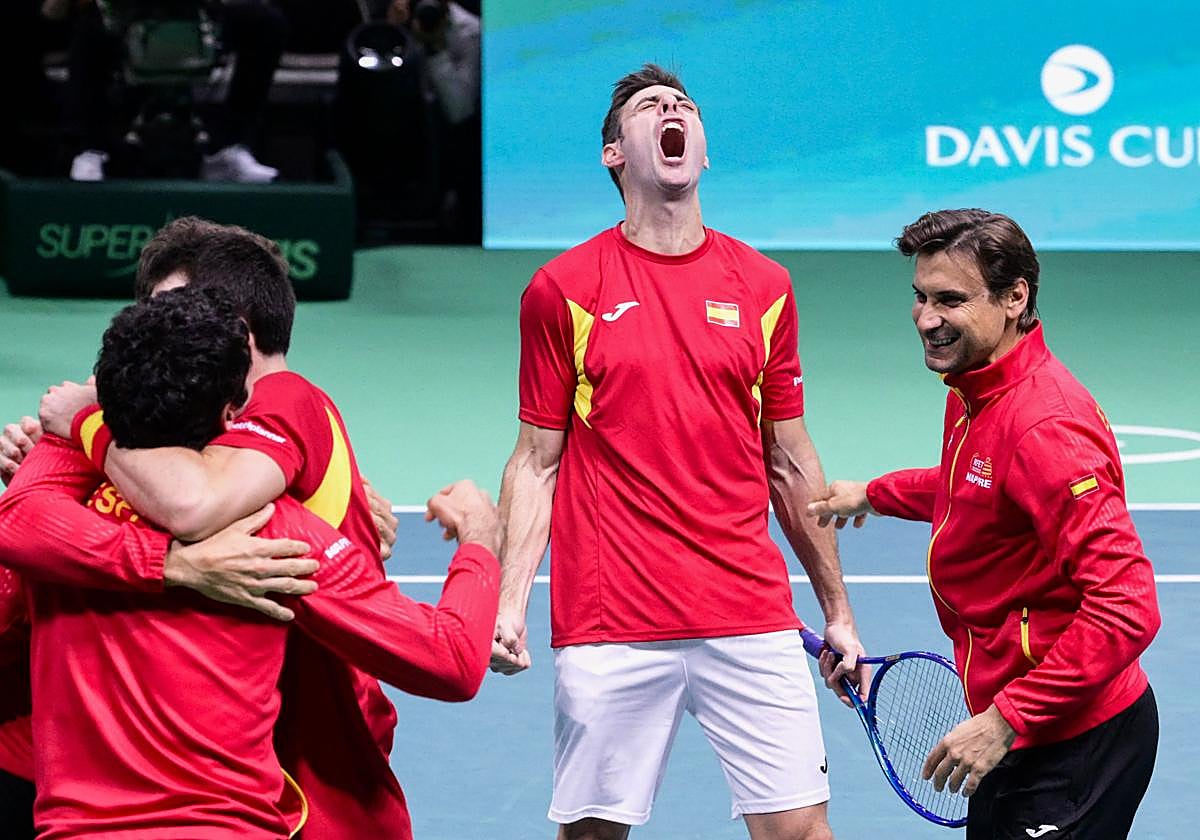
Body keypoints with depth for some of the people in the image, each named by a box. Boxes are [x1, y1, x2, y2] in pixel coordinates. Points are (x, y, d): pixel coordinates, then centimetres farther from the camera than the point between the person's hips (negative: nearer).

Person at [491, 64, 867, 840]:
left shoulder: (763, 287, 8)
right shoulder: (562, 291, 1)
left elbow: (789, 463, 15)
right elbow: (536, 462, 4)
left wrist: (838, 611, 16)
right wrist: (510, 602, -7)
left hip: (753, 622, 2)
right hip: (610, 629, -2)